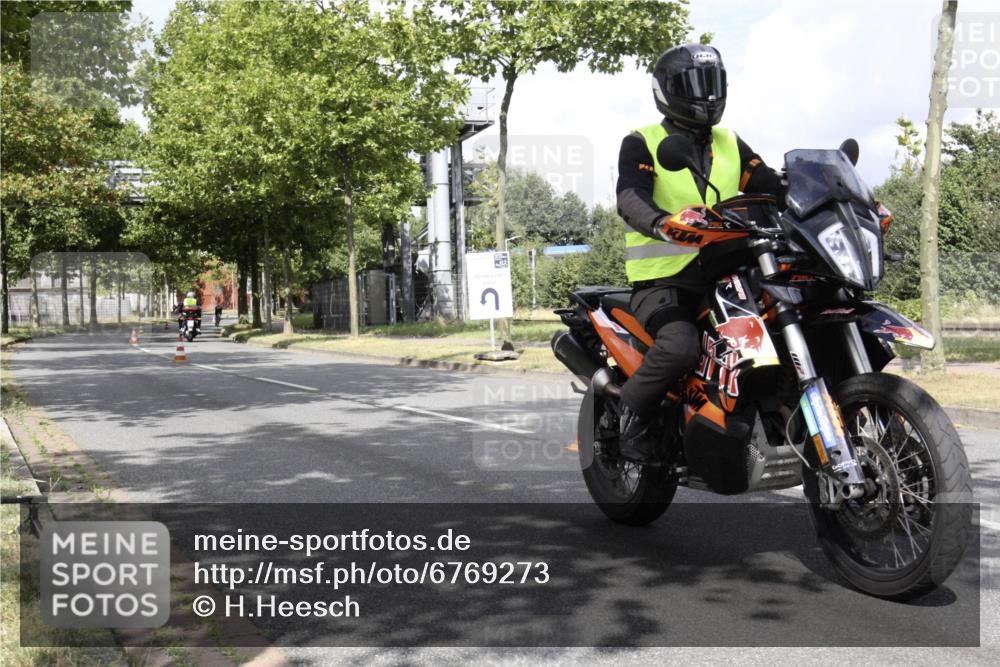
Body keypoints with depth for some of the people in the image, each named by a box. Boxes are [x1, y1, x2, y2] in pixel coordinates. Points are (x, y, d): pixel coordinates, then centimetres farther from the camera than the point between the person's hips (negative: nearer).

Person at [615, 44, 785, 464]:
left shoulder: (731, 145, 20)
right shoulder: (642, 144, 1)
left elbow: (771, 186, 10)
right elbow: (631, 198, -18)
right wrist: (662, 223, -41)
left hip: (724, 272, 7)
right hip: (664, 277, -6)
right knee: (680, 346, -32)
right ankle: (632, 412, -7)